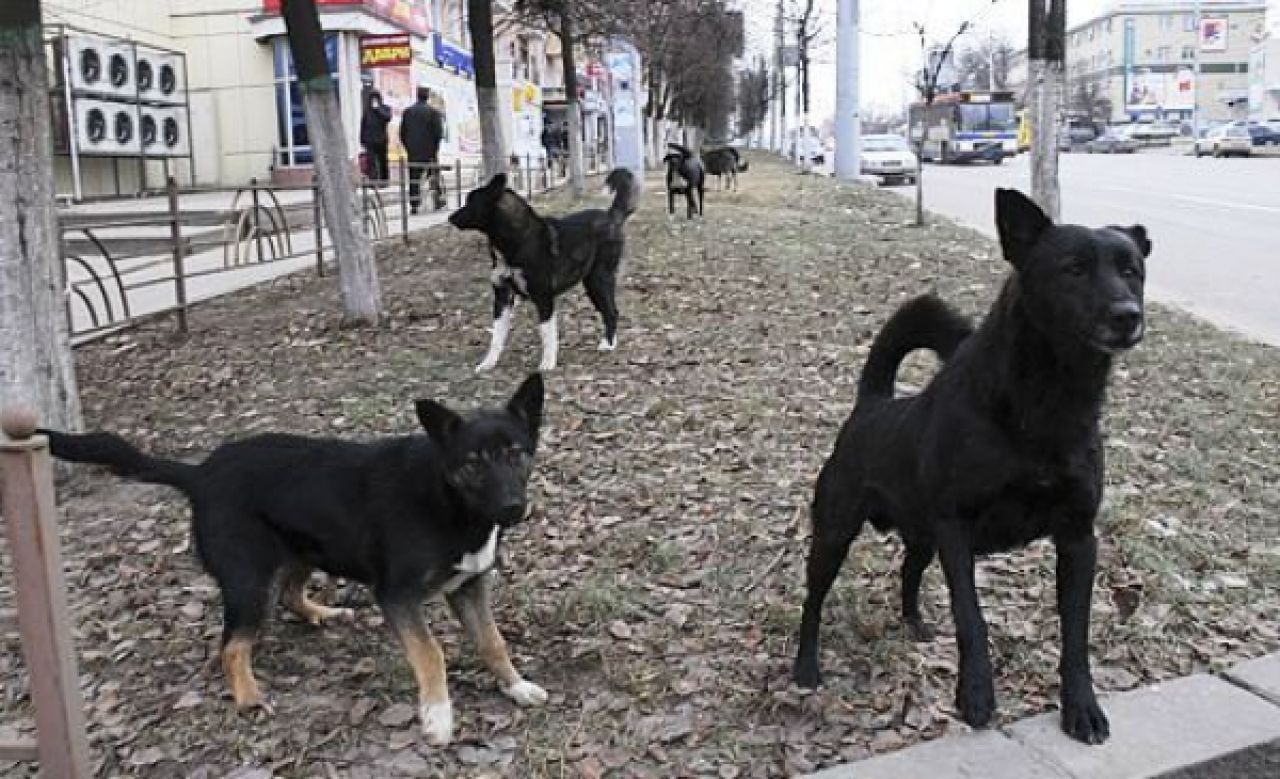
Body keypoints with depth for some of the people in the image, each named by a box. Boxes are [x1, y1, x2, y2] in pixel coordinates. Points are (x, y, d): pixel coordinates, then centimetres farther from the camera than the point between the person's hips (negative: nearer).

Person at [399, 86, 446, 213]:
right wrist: (436, 148, 1)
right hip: (429, 151, -3)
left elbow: (402, 133, 11)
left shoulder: (407, 111, 9)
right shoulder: (433, 111, -3)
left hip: (412, 152, 3)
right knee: (434, 174, 9)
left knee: (414, 178, 3)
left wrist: (408, 147, 16)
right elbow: (438, 132, -8)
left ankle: (414, 205, -1)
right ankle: (439, 199, 8)